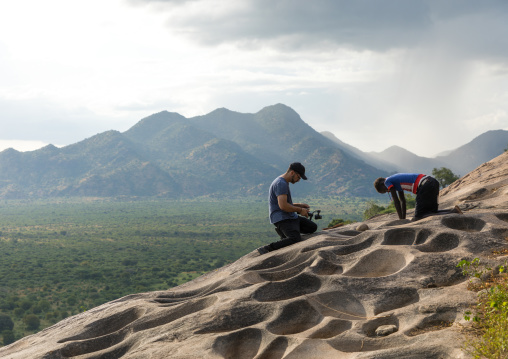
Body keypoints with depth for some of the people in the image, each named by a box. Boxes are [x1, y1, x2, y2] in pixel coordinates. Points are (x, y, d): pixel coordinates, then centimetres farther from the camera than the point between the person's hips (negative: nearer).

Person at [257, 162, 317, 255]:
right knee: (296, 240, -30)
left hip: (290, 217, 11)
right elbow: (283, 206, -26)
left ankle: (282, 231, 10)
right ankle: (266, 249, -28)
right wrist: (300, 210, -12)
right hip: (282, 218, -11)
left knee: (313, 227, 8)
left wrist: (300, 205, 14)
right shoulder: (281, 184, -16)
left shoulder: (284, 183, 18)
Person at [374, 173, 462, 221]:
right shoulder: (396, 181, 31)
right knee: (431, 212, 18)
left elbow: (396, 201, 2)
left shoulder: (388, 182, 4)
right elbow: (402, 201, 34)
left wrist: (401, 220, 7)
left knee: (418, 217, -10)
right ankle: (453, 211, -4)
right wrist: (403, 219, 31)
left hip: (426, 186, -10)